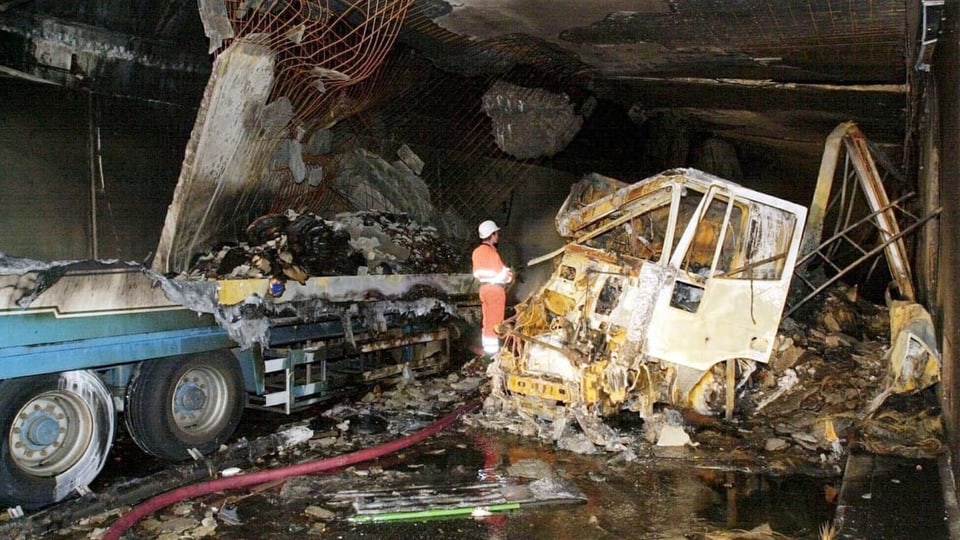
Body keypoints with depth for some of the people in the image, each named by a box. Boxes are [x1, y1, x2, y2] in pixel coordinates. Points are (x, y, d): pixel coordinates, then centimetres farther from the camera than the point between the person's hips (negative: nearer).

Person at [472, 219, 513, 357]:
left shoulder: (477, 251, 7)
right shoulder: (492, 252, -18)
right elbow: (502, 273, -16)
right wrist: (510, 277, 5)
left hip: (484, 287, 8)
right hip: (495, 288, -8)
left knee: (487, 321, 14)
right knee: (495, 322, -2)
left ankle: (487, 348, 20)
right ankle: (493, 350, 0)